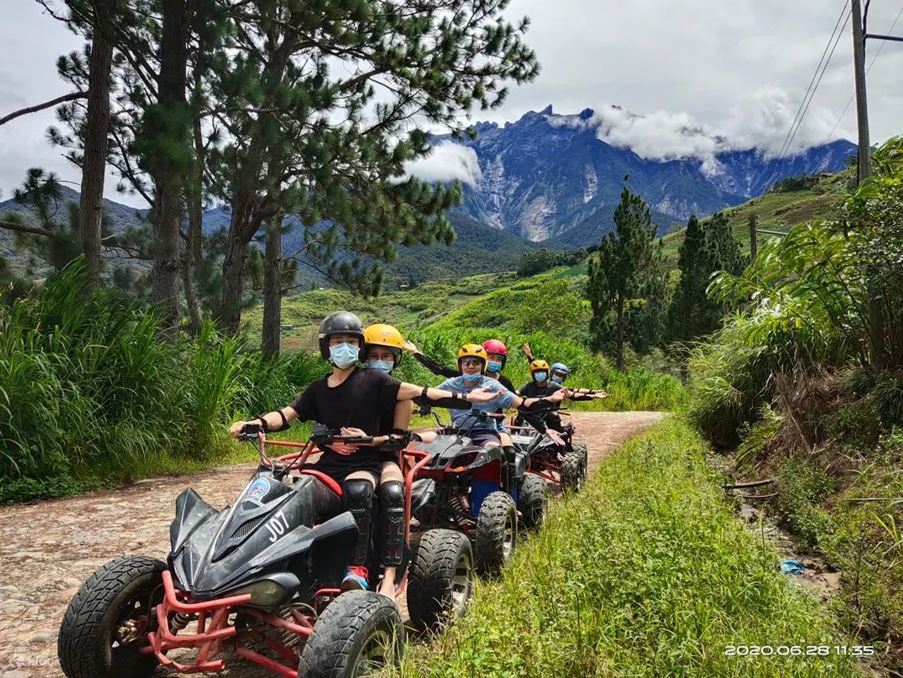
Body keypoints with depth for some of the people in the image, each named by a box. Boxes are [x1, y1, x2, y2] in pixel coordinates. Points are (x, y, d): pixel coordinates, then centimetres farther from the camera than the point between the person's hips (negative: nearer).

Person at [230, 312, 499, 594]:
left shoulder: (372, 380, 0)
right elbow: (286, 415, 7)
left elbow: (417, 392, -7)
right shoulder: (318, 389, 13)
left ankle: (357, 567, -27)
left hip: (364, 464, -4)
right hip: (328, 464, 5)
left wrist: (465, 397, -14)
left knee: (356, 490, -36)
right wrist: (252, 424, -13)